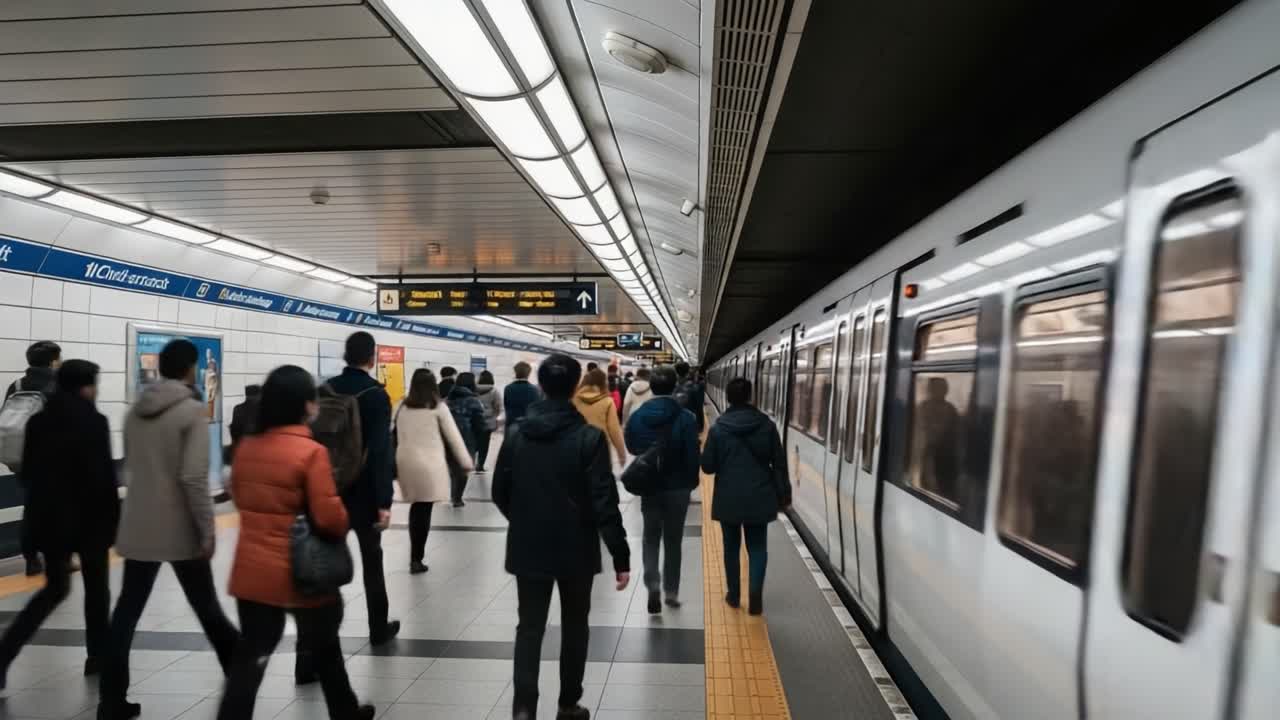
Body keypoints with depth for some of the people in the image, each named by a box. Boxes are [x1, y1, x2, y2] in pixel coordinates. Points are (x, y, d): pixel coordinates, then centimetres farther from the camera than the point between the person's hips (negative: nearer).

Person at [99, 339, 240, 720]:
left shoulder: (136, 409, 6)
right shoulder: (192, 409, -16)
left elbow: (130, 467, 14)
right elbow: (193, 477, -20)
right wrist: (207, 530, -14)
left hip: (137, 526, 6)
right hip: (179, 529, -5)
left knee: (127, 609, 11)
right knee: (207, 607, 10)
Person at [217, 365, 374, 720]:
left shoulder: (247, 447, -1)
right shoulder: (312, 452, -20)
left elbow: (241, 499, 13)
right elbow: (330, 517, -20)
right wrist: (344, 525, 1)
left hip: (252, 570, 4)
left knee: (250, 657, 15)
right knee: (325, 650, 18)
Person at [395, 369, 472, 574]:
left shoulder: (403, 407, 7)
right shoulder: (438, 407, -5)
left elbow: (398, 436, 11)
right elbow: (454, 437, -2)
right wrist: (466, 462, 6)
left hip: (406, 462, 4)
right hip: (429, 463, -4)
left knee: (416, 507, 16)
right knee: (424, 511, 2)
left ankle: (415, 555, 23)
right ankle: (416, 559, 5)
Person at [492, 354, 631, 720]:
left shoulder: (517, 434, -2)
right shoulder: (589, 437, -15)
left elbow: (500, 492, 5)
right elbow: (604, 501, -17)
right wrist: (620, 556, -11)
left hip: (528, 547, 2)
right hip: (576, 549, -2)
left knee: (529, 627, 13)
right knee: (574, 627, 17)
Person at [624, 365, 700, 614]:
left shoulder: (637, 416, -8)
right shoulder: (686, 418, -16)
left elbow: (631, 448, 6)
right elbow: (693, 456, -13)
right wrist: (692, 482, 4)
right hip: (678, 487, -1)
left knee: (651, 537, 16)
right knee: (673, 540, 15)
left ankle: (653, 584, -3)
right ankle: (671, 592, 24)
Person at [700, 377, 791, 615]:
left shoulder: (717, 429, -10)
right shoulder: (767, 425, -5)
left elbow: (707, 466, -6)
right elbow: (779, 463, 0)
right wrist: (783, 493, 10)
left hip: (728, 498, 0)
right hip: (759, 497, 1)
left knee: (732, 546, 15)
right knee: (757, 547, 12)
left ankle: (734, 595, 26)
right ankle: (755, 596, 1)